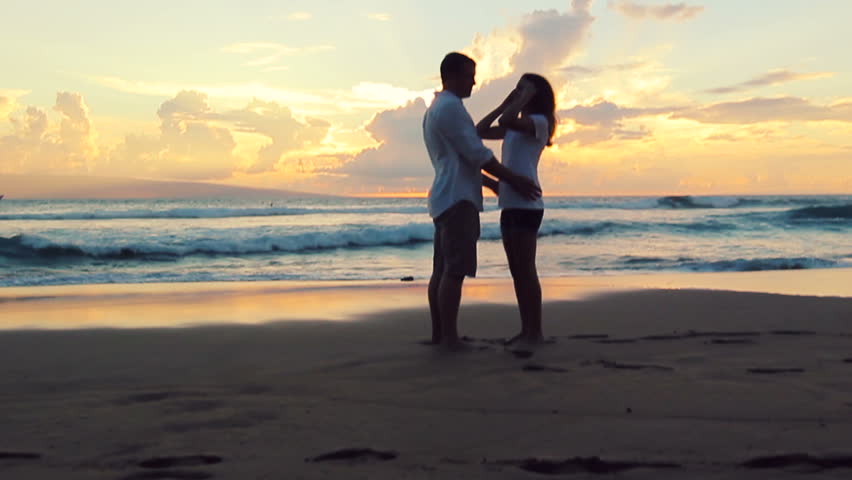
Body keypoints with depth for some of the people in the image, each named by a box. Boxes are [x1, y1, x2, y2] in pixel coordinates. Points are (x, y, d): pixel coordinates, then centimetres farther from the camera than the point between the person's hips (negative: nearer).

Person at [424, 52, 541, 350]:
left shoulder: (434, 110, 23)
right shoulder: (450, 107, -10)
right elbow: (477, 153, -13)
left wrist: (493, 184, 28)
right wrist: (514, 180, -5)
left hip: (445, 198, 10)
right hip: (458, 199, -10)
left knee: (442, 269, 8)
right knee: (455, 270, -11)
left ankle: (438, 334, 11)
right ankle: (449, 337, -11)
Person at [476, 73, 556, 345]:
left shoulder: (538, 122, -4)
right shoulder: (515, 126, 21)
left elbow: (505, 121, -22)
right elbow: (480, 131, 19)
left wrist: (526, 98, -8)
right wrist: (505, 104, 17)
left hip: (526, 204, -9)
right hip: (509, 204, 9)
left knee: (526, 270, -8)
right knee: (517, 271, 9)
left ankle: (535, 332, -3)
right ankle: (526, 330, 13)